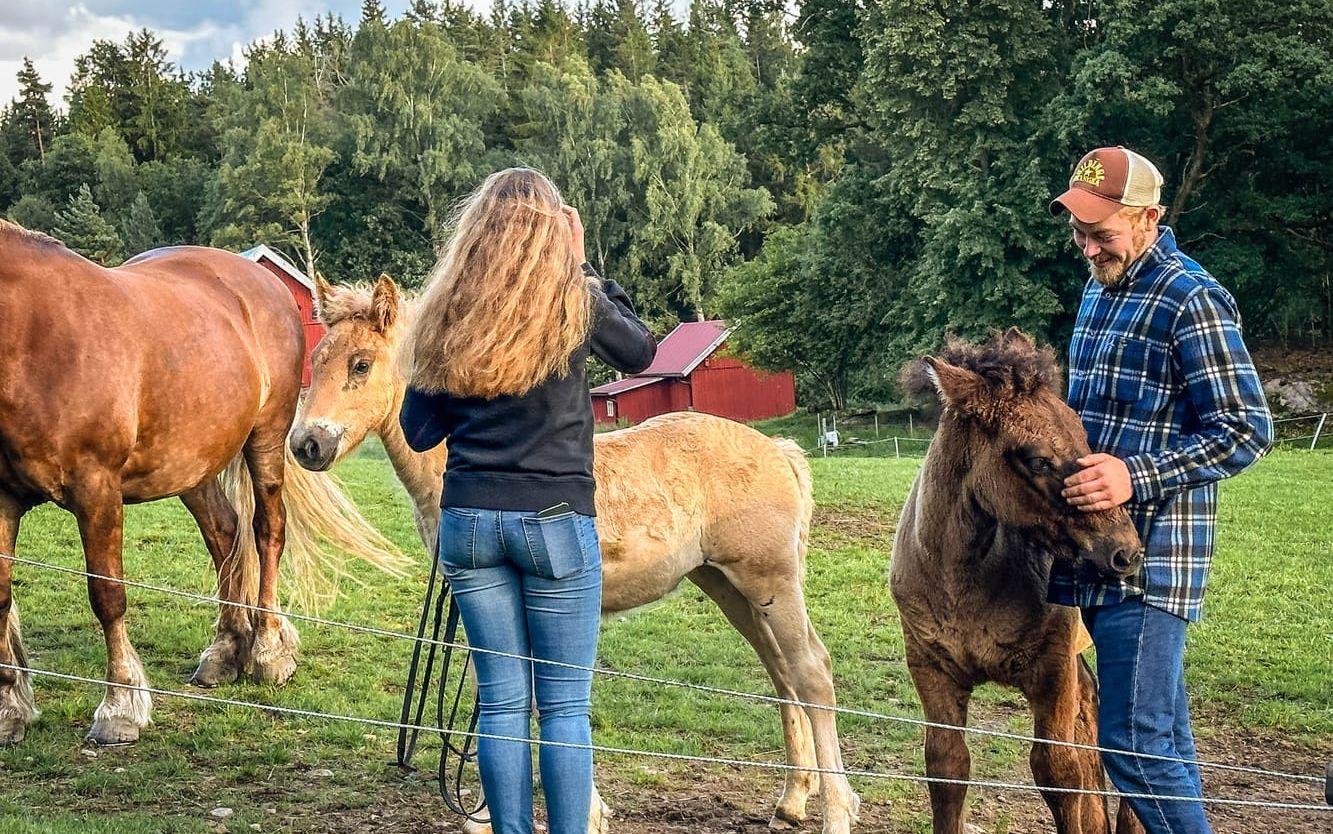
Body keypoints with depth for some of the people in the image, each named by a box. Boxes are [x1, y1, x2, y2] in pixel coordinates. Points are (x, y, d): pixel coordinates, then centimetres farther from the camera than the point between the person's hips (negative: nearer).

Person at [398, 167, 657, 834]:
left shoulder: (446, 311, 4)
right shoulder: (574, 300, -4)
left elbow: (418, 432, 8)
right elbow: (640, 353, 16)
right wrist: (581, 267, 17)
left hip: (468, 520, 3)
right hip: (556, 519, -3)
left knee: (500, 701, 9)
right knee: (565, 705, 3)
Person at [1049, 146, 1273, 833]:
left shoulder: (1190, 299, -12)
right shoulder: (1099, 292, 16)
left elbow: (1246, 430, -16)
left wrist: (1136, 477, -24)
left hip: (1150, 554, -9)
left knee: (1135, 743, -12)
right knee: (1162, 731, 14)